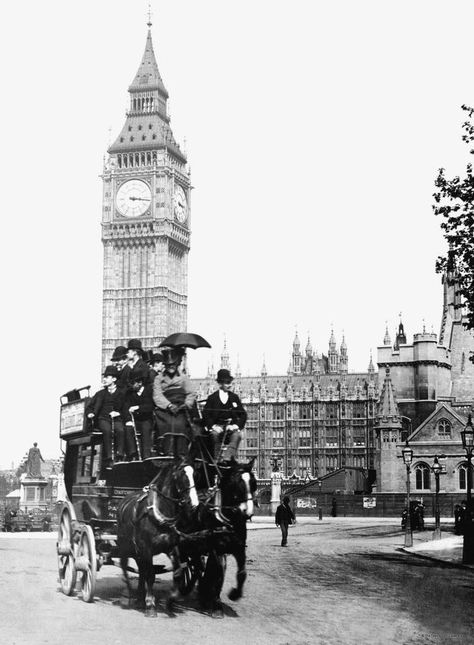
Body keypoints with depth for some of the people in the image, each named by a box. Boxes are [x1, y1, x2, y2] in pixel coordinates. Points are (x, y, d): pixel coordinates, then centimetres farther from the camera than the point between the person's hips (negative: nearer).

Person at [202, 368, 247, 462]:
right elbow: (205, 415, 0)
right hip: (217, 426, -1)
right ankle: (216, 460, -32)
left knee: (237, 436, -31)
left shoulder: (234, 397, 13)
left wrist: (236, 425, -9)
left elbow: (243, 415, 9)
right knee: (215, 434, -35)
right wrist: (213, 426, -17)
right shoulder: (212, 398, 8)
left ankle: (228, 459, -41)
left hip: (231, 426, 1)